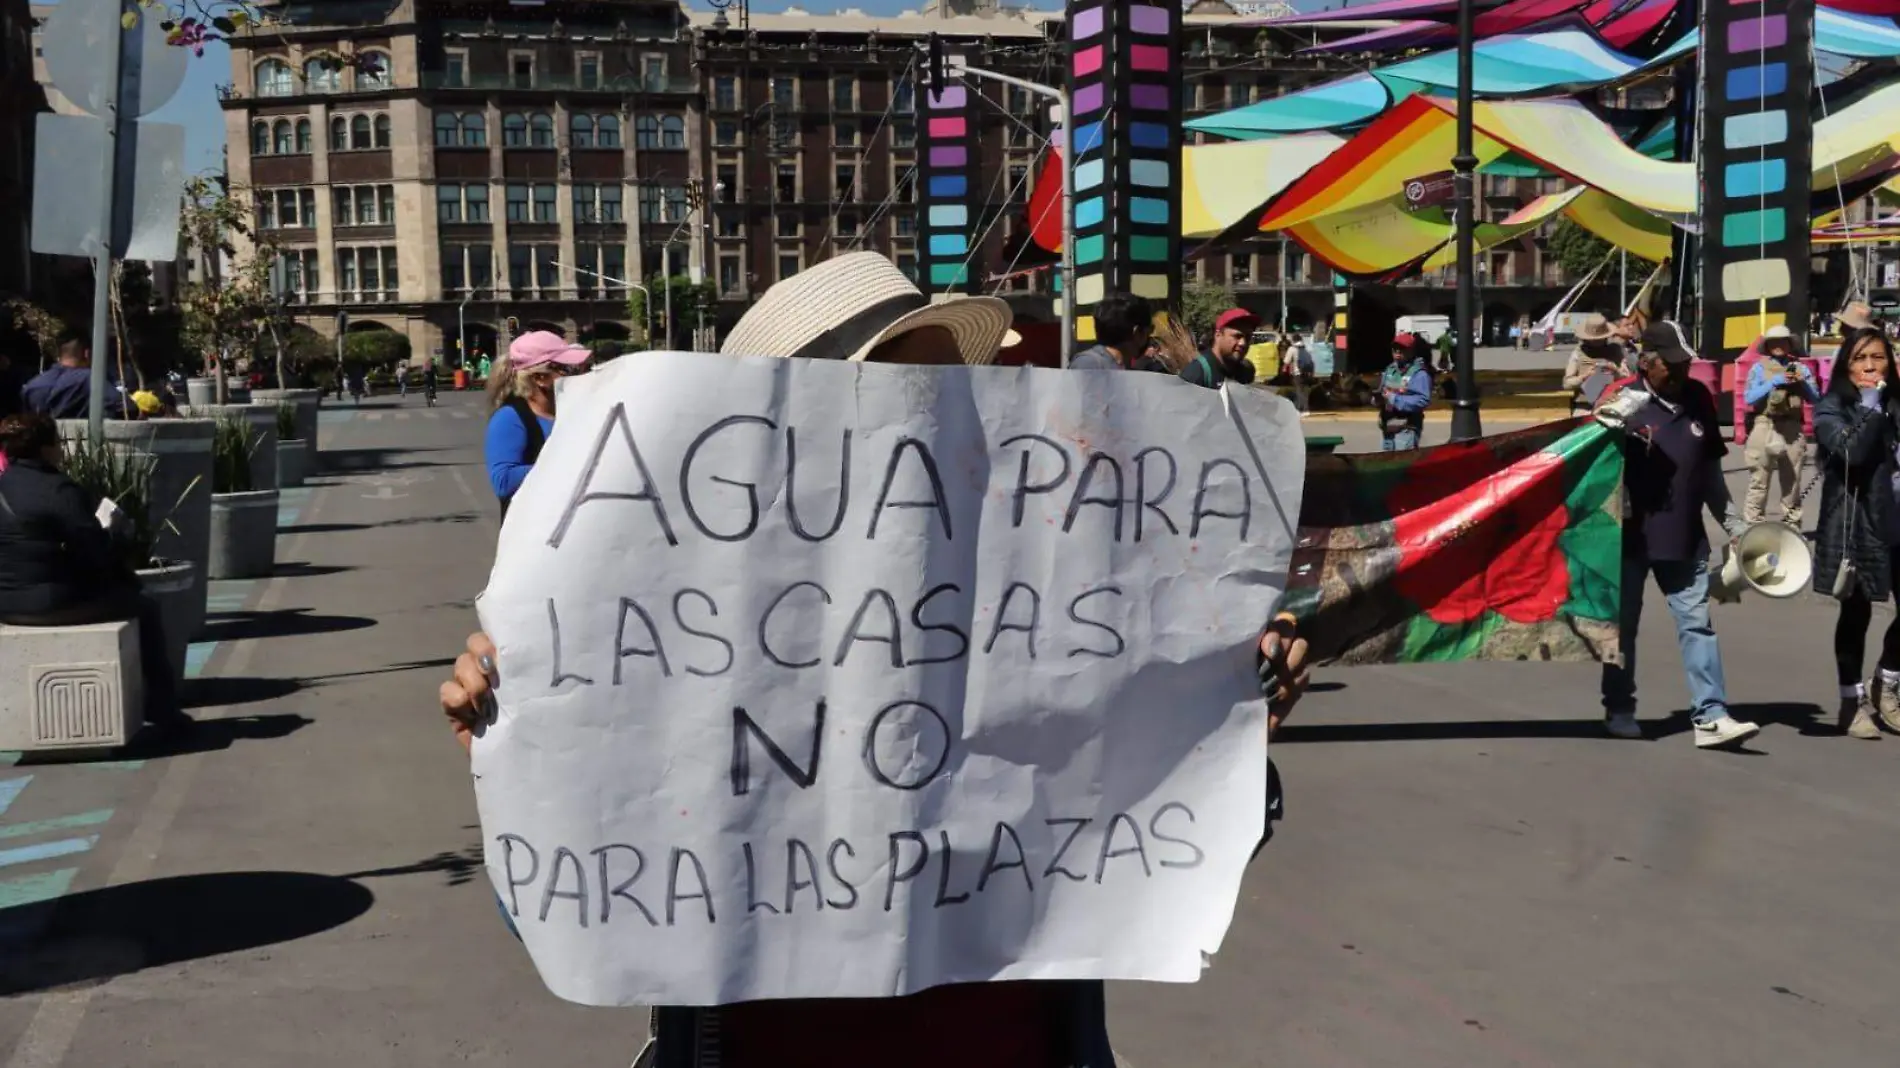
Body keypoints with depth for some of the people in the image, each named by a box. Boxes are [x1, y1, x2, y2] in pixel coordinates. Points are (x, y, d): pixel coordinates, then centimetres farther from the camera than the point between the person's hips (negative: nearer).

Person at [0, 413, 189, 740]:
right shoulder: (59, 490, -17)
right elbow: (96, 550, -15)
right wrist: (129, 581, 3)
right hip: (56, 601, -9)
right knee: (144, 608, 13)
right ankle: (163, 712, 14)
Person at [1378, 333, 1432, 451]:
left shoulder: (1419, 373, -12)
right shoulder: (1390, 369, 11)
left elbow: (1423, 400, -22)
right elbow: (1381, 392, 19)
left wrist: (1395, 400, -21)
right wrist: (1378, 398, -6)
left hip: (1406, 429, -8)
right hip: (1387, 427, 8)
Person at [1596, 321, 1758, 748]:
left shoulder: (1698, 398, 6)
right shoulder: (1621, 400, -9)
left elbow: (1709, 470, 15)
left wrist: (1732, 523, 16)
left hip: (1684, 536, 4)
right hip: (1630, 536, -4)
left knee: (1696, 622, -1)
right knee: (1623, 624, 8)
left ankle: (1710, 716, -2)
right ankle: (1619, 710, 22)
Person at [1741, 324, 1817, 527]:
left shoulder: (1800, 368, 13)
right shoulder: (1759, 368, 7)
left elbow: (1815, 399, 9)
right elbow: (1749, 398, -7)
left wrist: (1803, 383, -8)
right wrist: (1775, 382, -11)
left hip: (1793, 429, 3)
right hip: (1765, 427, -3)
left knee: (1792, 482, 8)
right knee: (1758, 483, -6)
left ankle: (1792, 527, 14)